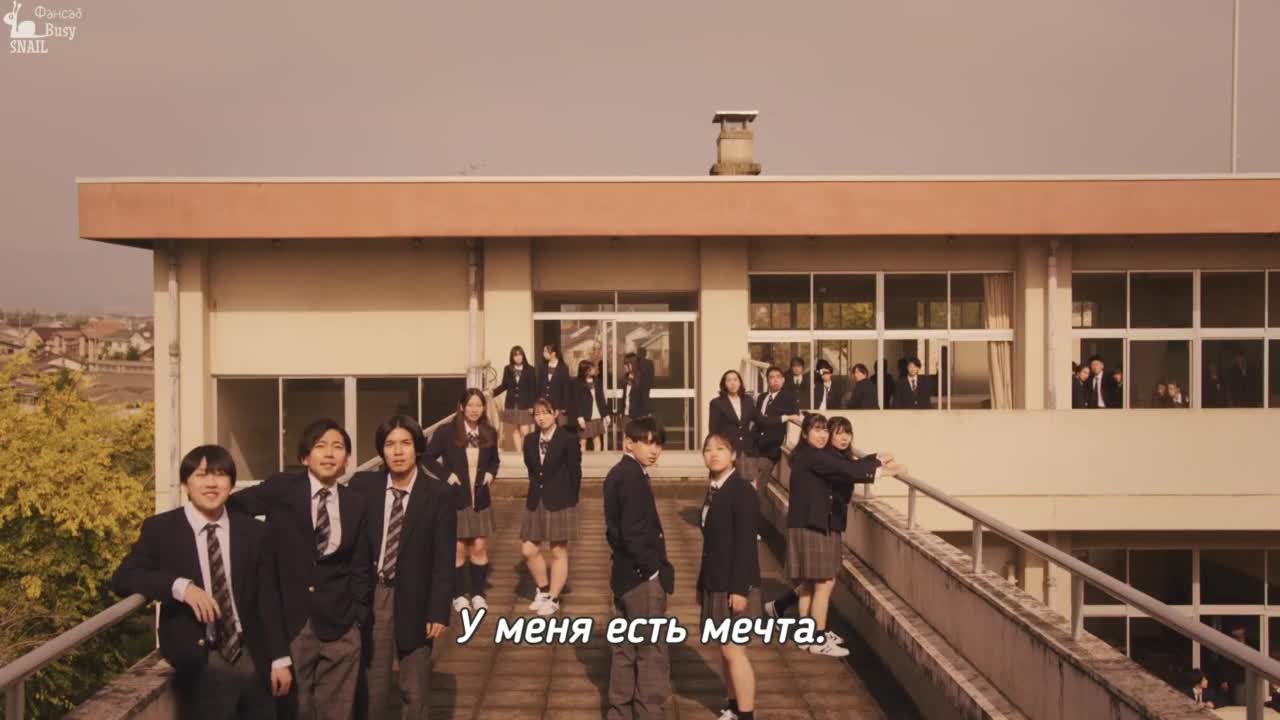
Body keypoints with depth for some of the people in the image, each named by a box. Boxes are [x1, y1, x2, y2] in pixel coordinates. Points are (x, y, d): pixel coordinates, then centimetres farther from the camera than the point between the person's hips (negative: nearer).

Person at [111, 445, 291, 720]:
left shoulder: (253, 531, 6)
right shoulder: (160, 529, 0)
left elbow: (268, 600, 6)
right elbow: (122, 578, -8)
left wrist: (280, 658, 2)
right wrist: (179, 586, -21)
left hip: (254, 659, 3)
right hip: (199, 666, -2)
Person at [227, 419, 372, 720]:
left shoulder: (355, 503, 7)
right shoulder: (281, 489, -2)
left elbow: (360, 568, 9)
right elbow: (232, 506, 1)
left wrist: (359, 619, 3)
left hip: (339, 627, 2)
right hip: (288, 621, -2)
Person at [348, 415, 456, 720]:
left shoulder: (438, 494, -8)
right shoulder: (362, 486, -2)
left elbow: (443, 560, -7)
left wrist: (439, 612, -10)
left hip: (414, 599, -1)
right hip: (369, 595, 1)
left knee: (415, 689, 11)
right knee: (371, 685, 9)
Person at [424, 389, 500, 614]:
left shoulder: (489, 433, 0)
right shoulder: (446, 432, -11)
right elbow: (427, 458, -4)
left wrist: (490, 474, -2)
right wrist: (446, 475, -13)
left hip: (480, 498, 3)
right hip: (455, 498, -3)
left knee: (480, 547, 7)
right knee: (458, 548, 4)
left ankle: (478, 593, 19)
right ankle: (459, 594, 17)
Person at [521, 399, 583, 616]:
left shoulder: (567, 440, -9)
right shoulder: (530, 441, 7)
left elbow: (575, 473, -6)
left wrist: (570, 501, -3)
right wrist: (537, 490, 10)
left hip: (559, 504, -5)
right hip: (535, 502, 6)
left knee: (559, 552, 2)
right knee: (529, 550, 6)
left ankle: (553, 599, 10)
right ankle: (543, 590, 26)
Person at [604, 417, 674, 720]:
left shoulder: (618, 473, 11)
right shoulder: (633, 476, -19)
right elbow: (633, 532, -25)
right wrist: (653, 568, -15)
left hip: (625, 572, 10)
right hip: (641, 576, -10)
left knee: (626, 648, 18)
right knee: (653, 652, -1)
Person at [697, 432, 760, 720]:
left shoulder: (741, 490, -15)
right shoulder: (714, 490, 9)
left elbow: (746, 543, -19)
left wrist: (739, 588, -22)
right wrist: (703, 581, 13)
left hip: (734, 582, -8)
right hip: (716, 580, 8)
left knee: (733, 650, -6)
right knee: (724, 648, 14)